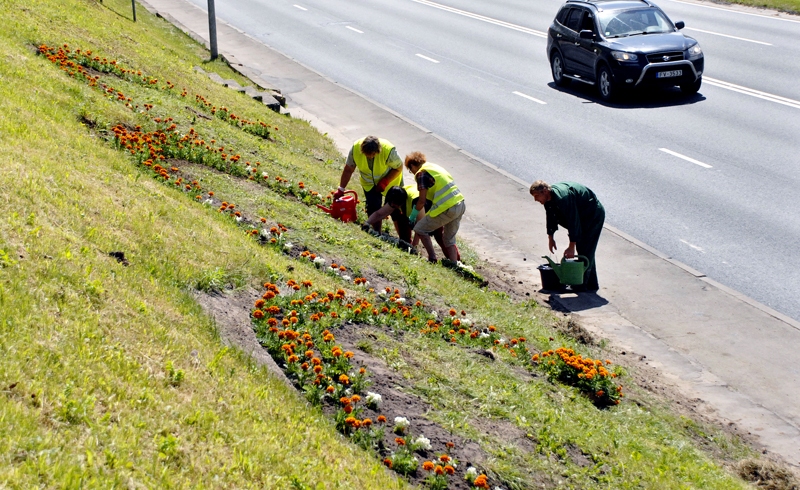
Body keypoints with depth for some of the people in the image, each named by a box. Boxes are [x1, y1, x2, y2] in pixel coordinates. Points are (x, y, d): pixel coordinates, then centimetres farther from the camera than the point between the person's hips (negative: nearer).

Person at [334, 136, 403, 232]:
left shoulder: (389, 150, -35)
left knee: (396, 211, 0)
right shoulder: (355, 148, -27)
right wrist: (341, 190, -11)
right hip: (369, 184, 2)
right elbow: (348, 170, -13)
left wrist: (384, 182, -25)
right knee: (373, 210, -4)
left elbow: (399, 167, -18)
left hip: (391, 180, -2)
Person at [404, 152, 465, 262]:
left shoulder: (421, 173, -5)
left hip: (447, 208, -8)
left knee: (420, 229, 6)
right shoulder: (434, 166, 21)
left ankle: (432, 259, 6)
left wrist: (413, 216, 9)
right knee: (449, 239, 21)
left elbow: (422, 200, -7)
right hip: (460, 205, 9)